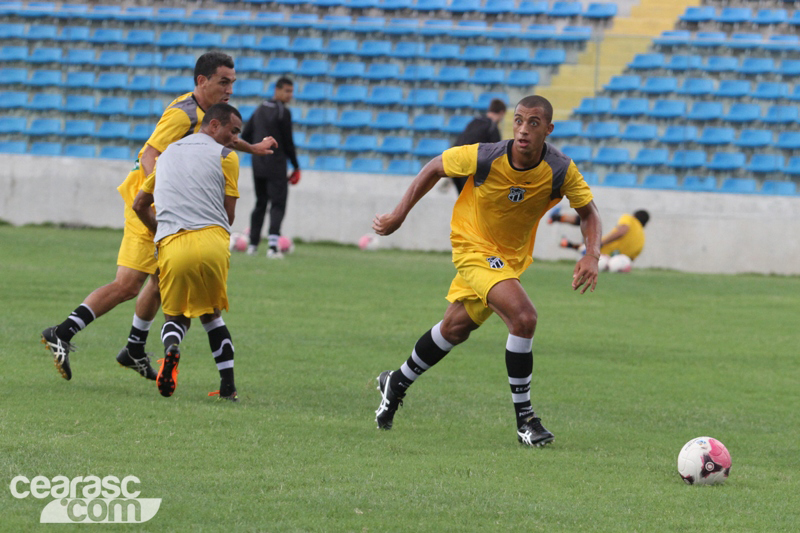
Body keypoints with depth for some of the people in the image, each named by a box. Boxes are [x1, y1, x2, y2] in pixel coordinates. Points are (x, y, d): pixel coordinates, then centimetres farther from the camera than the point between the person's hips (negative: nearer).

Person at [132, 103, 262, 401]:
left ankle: (172, 346, -19)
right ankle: (228, 386, 10)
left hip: (171, 246, 2)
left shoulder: (168, 154, 26)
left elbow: (140, 205, 31)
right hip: (212, 242, -2)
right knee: (210, 312, 21)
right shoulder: (225, 156, 12)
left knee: (176, 316, 18)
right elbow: (229, 215, 9)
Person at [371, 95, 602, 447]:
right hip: (473, 246, -5)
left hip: (512, 256, 5)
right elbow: (435, 168, -9)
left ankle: (397, 384, 43)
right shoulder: (484, 158, -26)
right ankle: (524, 419, -13)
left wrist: (591, 256, -23)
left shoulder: (561, 171, -21)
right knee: (523, 316, -24)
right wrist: (399, 216, -6)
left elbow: (588, 211, -6)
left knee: (456, 327, 18)